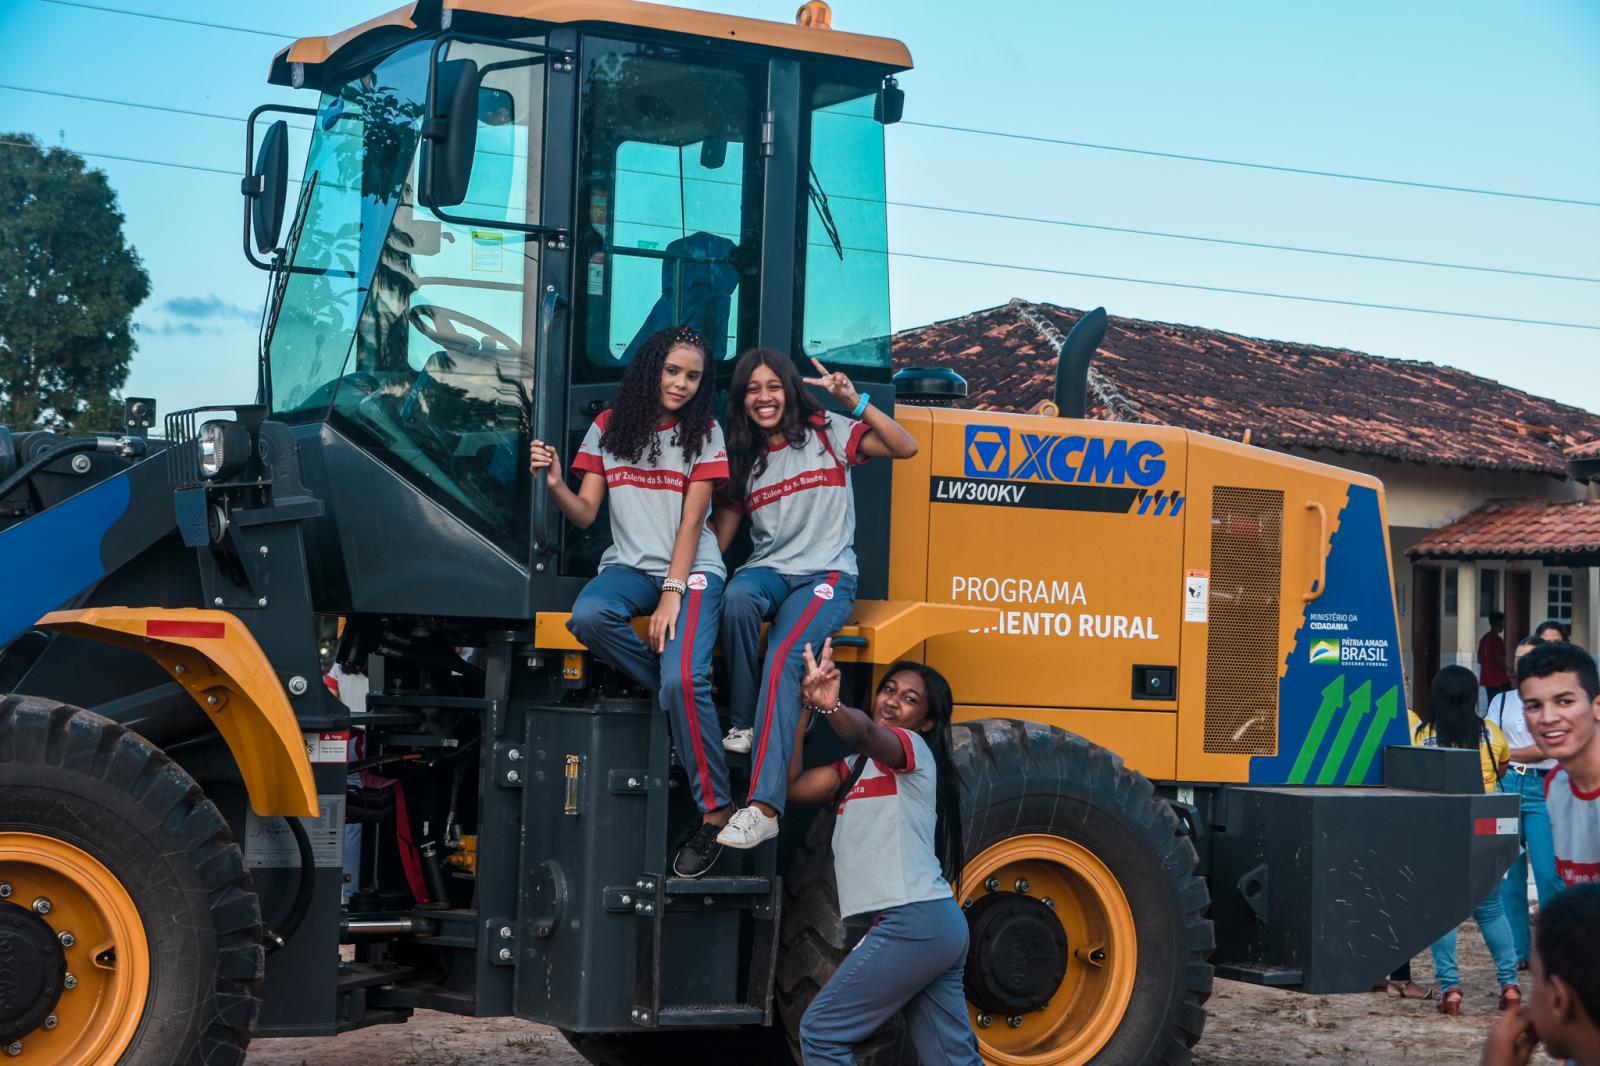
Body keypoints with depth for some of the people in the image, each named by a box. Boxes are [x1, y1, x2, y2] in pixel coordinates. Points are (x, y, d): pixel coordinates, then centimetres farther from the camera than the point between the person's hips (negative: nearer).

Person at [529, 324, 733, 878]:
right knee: (588, 616, -34)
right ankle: (685, 695, -13)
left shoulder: (703, 432, 2)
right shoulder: (609, 427, 8)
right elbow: (584, 514, 6)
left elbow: (691, 520, -5)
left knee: (683, 679, -28)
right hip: (629, 566, 3)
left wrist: (673, 595, -16)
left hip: (691, 570, -3)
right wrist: (555, 483, -15)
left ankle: (716, 811, -16)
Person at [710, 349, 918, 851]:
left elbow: (906, 448, -7)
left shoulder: (826, 433, 4)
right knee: (737, 598, -36)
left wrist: (856, 403, -17)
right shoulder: (742, 457, 14)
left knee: (784, 656, -31)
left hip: (827, 575, -3)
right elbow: (718, 537, 14)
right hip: (768, 570, 4)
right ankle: (744, 723, -17)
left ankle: (764, 807, -41)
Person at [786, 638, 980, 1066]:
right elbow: (791, 784, 11)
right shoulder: (856, 769, 23)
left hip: (912, 924, -9)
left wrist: (832, 707, -48)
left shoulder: (913, 747, -2)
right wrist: (807, 706, 8)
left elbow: (866, 733, -26)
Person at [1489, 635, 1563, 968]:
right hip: (1505, 787, 3)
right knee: (1508, 873, 3)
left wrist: (1508, 755, -4)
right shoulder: (1501, 701, 15)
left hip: (1542, 789, -3)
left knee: (1548, 874, -11)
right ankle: (1516, 952, 11)